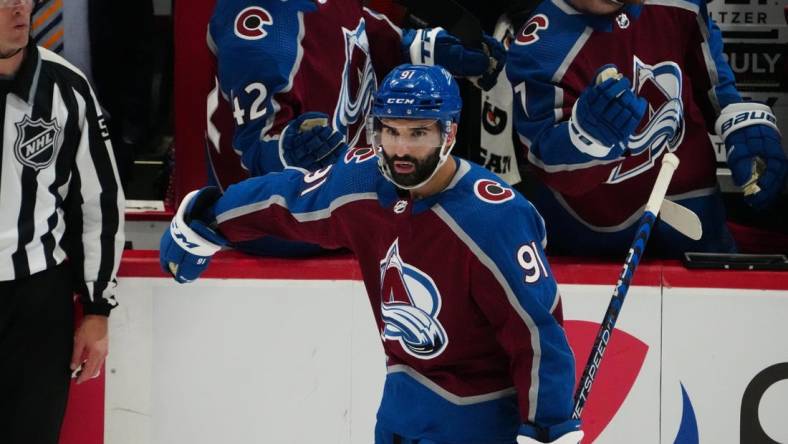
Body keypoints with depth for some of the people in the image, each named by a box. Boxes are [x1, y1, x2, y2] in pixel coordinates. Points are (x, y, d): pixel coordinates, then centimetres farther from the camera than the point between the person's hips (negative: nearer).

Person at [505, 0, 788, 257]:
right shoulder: (542, 48, -27)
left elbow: (709, 66, 8)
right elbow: (553, 166, -28)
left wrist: (746, 125, -1)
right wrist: (588, 131, -48)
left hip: (686, 197, 4)